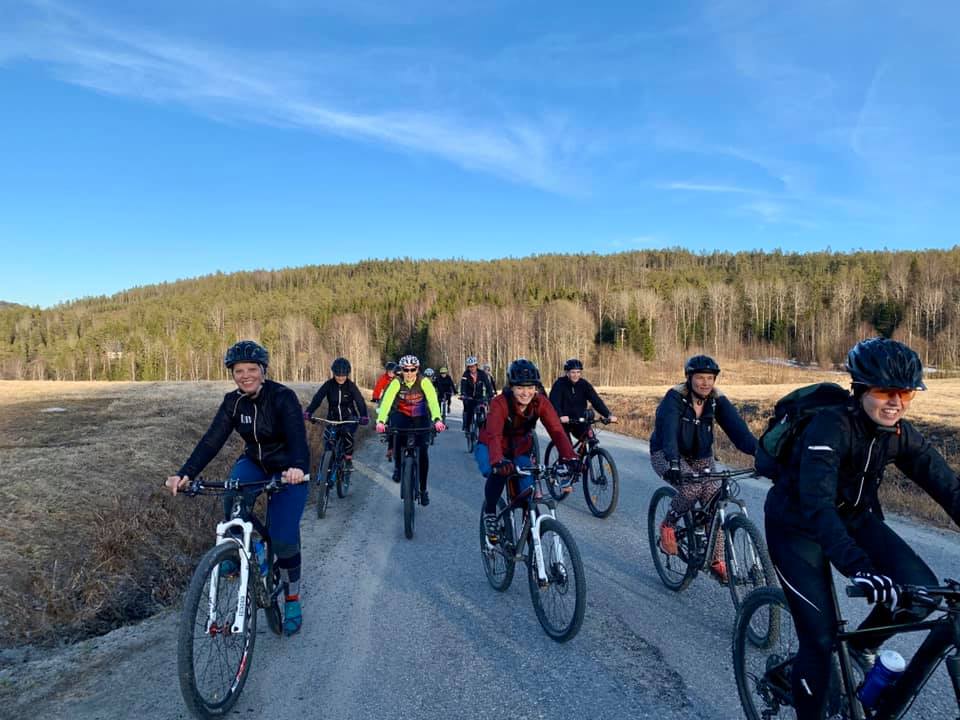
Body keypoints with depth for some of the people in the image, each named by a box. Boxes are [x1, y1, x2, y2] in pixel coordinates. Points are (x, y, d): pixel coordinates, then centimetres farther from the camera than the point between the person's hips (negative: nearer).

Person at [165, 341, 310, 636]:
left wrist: (297, 467, -55)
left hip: (289, 472, -4)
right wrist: (185, 473, -30)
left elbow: (297, 436, -35)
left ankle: (292, 600, 12)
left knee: (283, 536, -12)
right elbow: (211, 440, -15)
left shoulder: (282, 396, -22)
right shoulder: (233, 401, -8)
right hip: (254, 464, 4)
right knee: (234, 493, -31)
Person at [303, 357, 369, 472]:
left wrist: (364, 416, -40)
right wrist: (308, 412, -37)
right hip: (333, 418, 2)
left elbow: (360, 401, -22)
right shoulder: (328, 385, -8)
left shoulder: (351, 386, -11)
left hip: (349, 418, -2)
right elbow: (317, 398, -20)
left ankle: (348, 460, -13)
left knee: (347, 432, -30)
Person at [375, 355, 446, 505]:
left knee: (422, 452, -9)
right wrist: (381, 421, -48)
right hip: (401, 416, 1)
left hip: (421, 418, -1)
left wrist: (437, 419, -53)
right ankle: (397, 466, 5)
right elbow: (386, 401, -32)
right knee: (398, 435, -26)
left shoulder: (424, 382, -22)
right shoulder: (397, 382, -20)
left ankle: (423, 489, 6)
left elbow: (433, 401, -35)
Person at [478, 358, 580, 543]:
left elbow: (557, 431, -31)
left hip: (519, 451, 3)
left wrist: (569, 457, -47)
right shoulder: (500, 403, -32)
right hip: (490, 448, -3)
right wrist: (498, 461, -65)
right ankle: (490, 513, -8)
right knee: (497, 473, -34)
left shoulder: (541, 402, -22)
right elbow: (493, 435, -46)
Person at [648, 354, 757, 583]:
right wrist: (673, 462, -54)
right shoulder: (674, 398, -23)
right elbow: (668, 430, -38)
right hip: (666, 455, -4)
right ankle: (668, 525, -3)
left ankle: (717, 561, 4)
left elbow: (738, 428, -22)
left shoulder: (717, 400, -11)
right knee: (691, 487, -31)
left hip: (701, 457, 5)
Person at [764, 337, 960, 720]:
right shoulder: (831, 426, -30)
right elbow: (816, 505, -39)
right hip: (797, 526, -6)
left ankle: (864, 644, 14)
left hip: (853, 518, 6)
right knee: (821, 639, -9)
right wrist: (859, 568, -50)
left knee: (921, 589, -15)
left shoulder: (901, 434, -9)